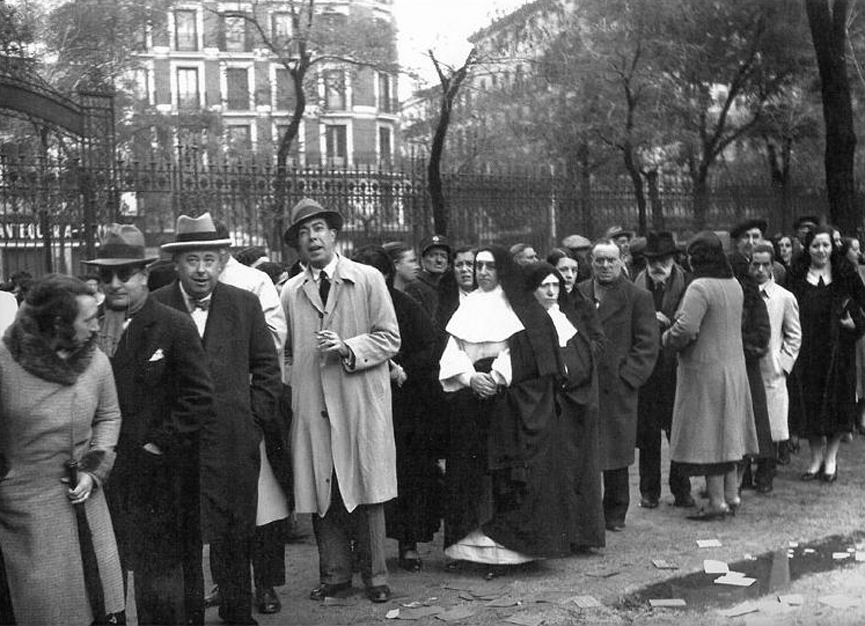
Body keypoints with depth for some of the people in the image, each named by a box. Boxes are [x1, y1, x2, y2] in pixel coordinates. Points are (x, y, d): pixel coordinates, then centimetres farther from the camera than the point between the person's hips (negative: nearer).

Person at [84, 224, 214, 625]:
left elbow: (199, 396, -8)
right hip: (102, 469, 4)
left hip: (157, 477, -3)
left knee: (159, 573, 6)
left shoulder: (175, 327, -6)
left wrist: (160, 443, -11)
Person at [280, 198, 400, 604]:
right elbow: (286, 353, 16)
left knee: (366, 492, 2)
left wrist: (348, 348, -13)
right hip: (311, 407, 2)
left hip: (361, 405, -2)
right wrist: (290, 392, 6)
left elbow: (389, 338, 0)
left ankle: (374, 576, 14)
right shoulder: (290, 291, 10)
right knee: (321, 493, 5)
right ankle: (334, 576, 18)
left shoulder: (368, 279, 3)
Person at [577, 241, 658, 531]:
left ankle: (615, 513, 17)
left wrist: (626, 377, -9)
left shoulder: (638, 297, 3)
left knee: (616, 452, 4)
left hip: (617, 387, -2)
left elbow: (647, 344, 0)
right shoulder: (577, 294, 12)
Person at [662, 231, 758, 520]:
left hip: (705, 371, -8)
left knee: (707, 435, -1)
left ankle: (717, 502, 4)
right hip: (734, 365, 8)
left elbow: (685, 330, -28)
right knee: (726, 431, 16)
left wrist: (666, 337, -7)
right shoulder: (734, 284, 7)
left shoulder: (700, 288, -19)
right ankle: (731, 495, 23)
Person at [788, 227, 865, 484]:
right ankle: (816, 458, 15)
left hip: (838, 348, -1)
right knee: (810, 402, 3)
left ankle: (831, 458, 15)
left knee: (837, 400, 3)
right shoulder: (797, 275, 2)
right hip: (807, 349, 1)